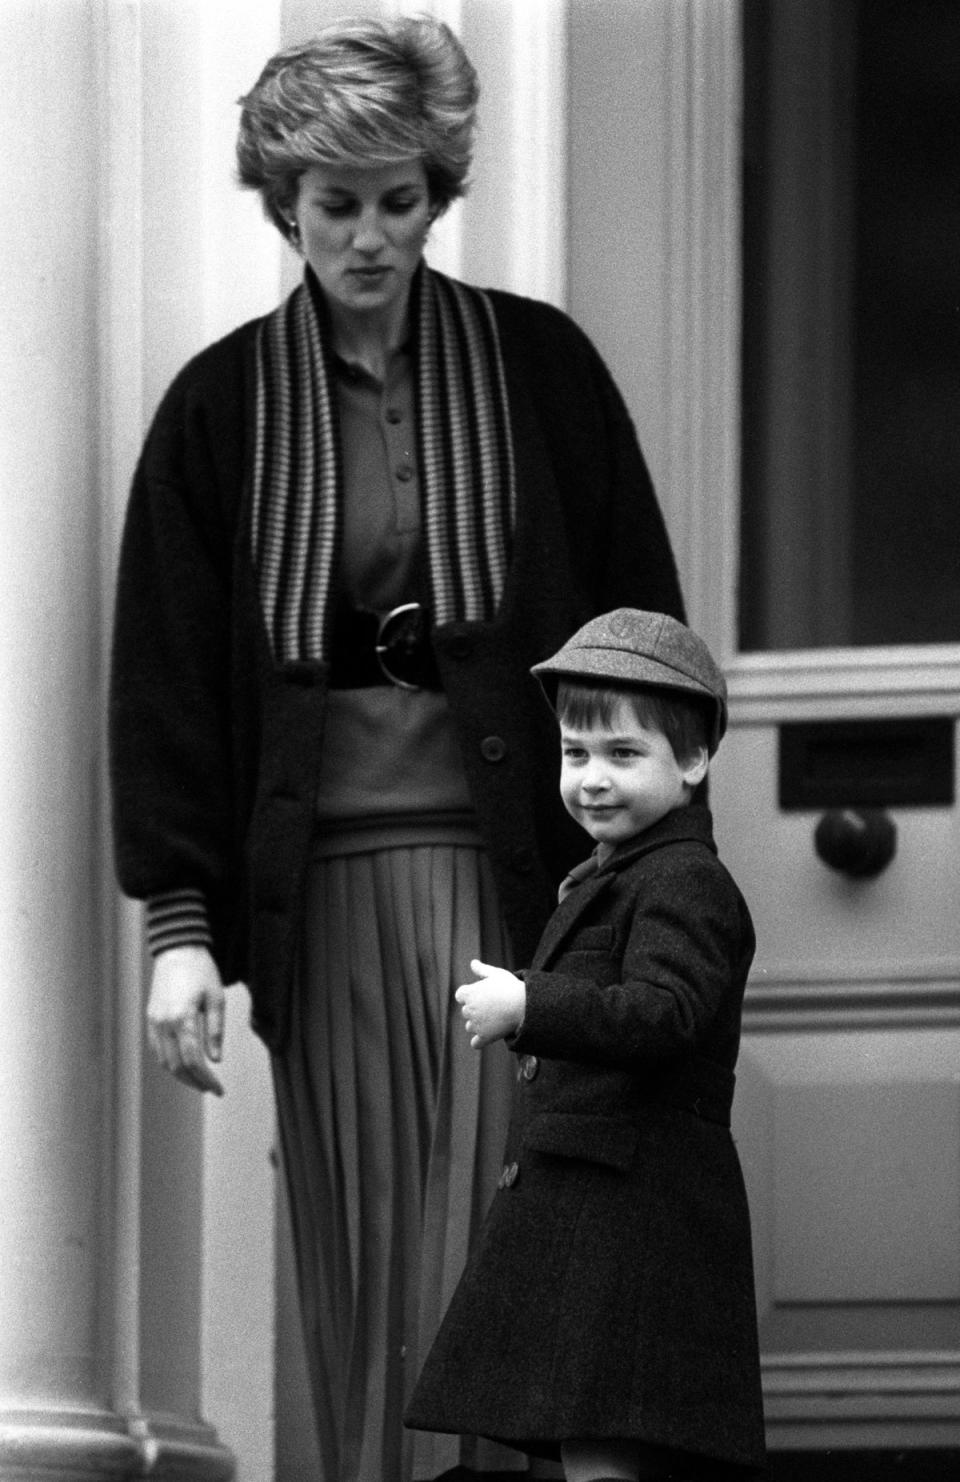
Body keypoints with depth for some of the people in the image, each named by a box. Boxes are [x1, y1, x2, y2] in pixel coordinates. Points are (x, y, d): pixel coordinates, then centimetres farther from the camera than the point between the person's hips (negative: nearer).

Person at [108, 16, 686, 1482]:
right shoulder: (222, 409, 6)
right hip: (317, 878, 1)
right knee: (360, 1271, 1)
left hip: (512, 864, -1)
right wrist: (178, 921, -2)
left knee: (488, 1246, -9)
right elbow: (163, 675, 5)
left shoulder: (541, 370, 5)